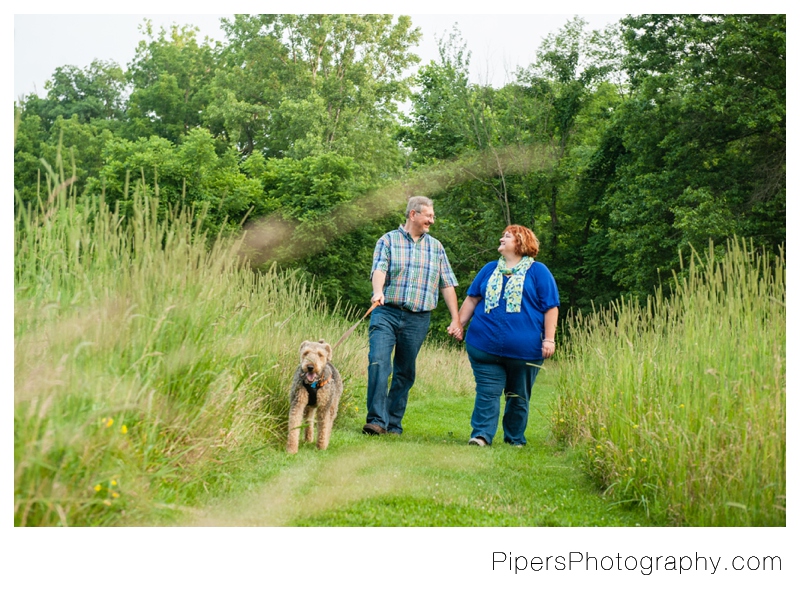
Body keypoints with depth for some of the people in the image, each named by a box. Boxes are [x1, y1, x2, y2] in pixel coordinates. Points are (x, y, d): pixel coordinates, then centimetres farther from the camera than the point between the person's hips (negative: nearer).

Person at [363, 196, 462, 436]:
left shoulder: (435, 247, 15)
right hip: (386, 312, -3)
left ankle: (394, 425, 12)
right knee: (379, 363, -17)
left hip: (418, 319, 3)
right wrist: (378, 291, -32)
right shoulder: (388, 240, 5)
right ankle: (377, 420, -17)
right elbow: (379, 269, -11)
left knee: (405, 373, 5)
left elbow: (447, 284, 13)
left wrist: (456, 319, 5)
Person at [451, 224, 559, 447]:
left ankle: (515, 438, 17)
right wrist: (459, 324, 5)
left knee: (519, 396, 7)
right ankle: (482, 434, -8)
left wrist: (548, 339, -9)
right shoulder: (490, 269, 17)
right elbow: (472, 299, 18)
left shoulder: (538, 271, 4)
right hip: (485, 346, 3)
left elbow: (551, 307, 0)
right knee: (487, 392, -6)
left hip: (524, 349, -2)